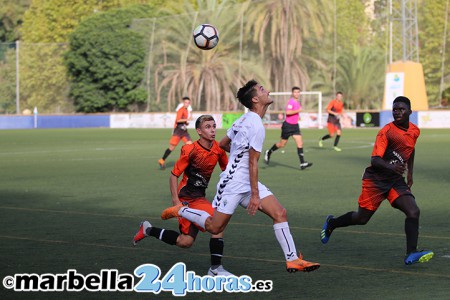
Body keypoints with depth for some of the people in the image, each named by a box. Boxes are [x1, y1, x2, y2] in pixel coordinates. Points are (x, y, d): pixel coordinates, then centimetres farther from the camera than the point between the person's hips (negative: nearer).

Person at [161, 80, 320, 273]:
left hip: (248, 183, 10)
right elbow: (252, 162, -19)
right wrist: (255, 195, -17)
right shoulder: (256, 125, -18)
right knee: (215, 227, -2)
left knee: (279, 213, -4)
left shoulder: (243, 120, 10)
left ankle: (292, 260, -7)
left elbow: (223, 144, 21)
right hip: (233, 183, -10)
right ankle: (180, 211, 20)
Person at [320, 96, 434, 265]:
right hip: (376, 179, -5)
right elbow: (375, 160, -25)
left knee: (413, 212, -17)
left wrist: (409, 173, 24)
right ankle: (331, 224, 34)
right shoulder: (386, 132, -17)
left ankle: (411, 254, -21)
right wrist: (390, 166, -44)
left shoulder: (414, 131, 3)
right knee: (362, 218, 5)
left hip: (396, 180, 5)